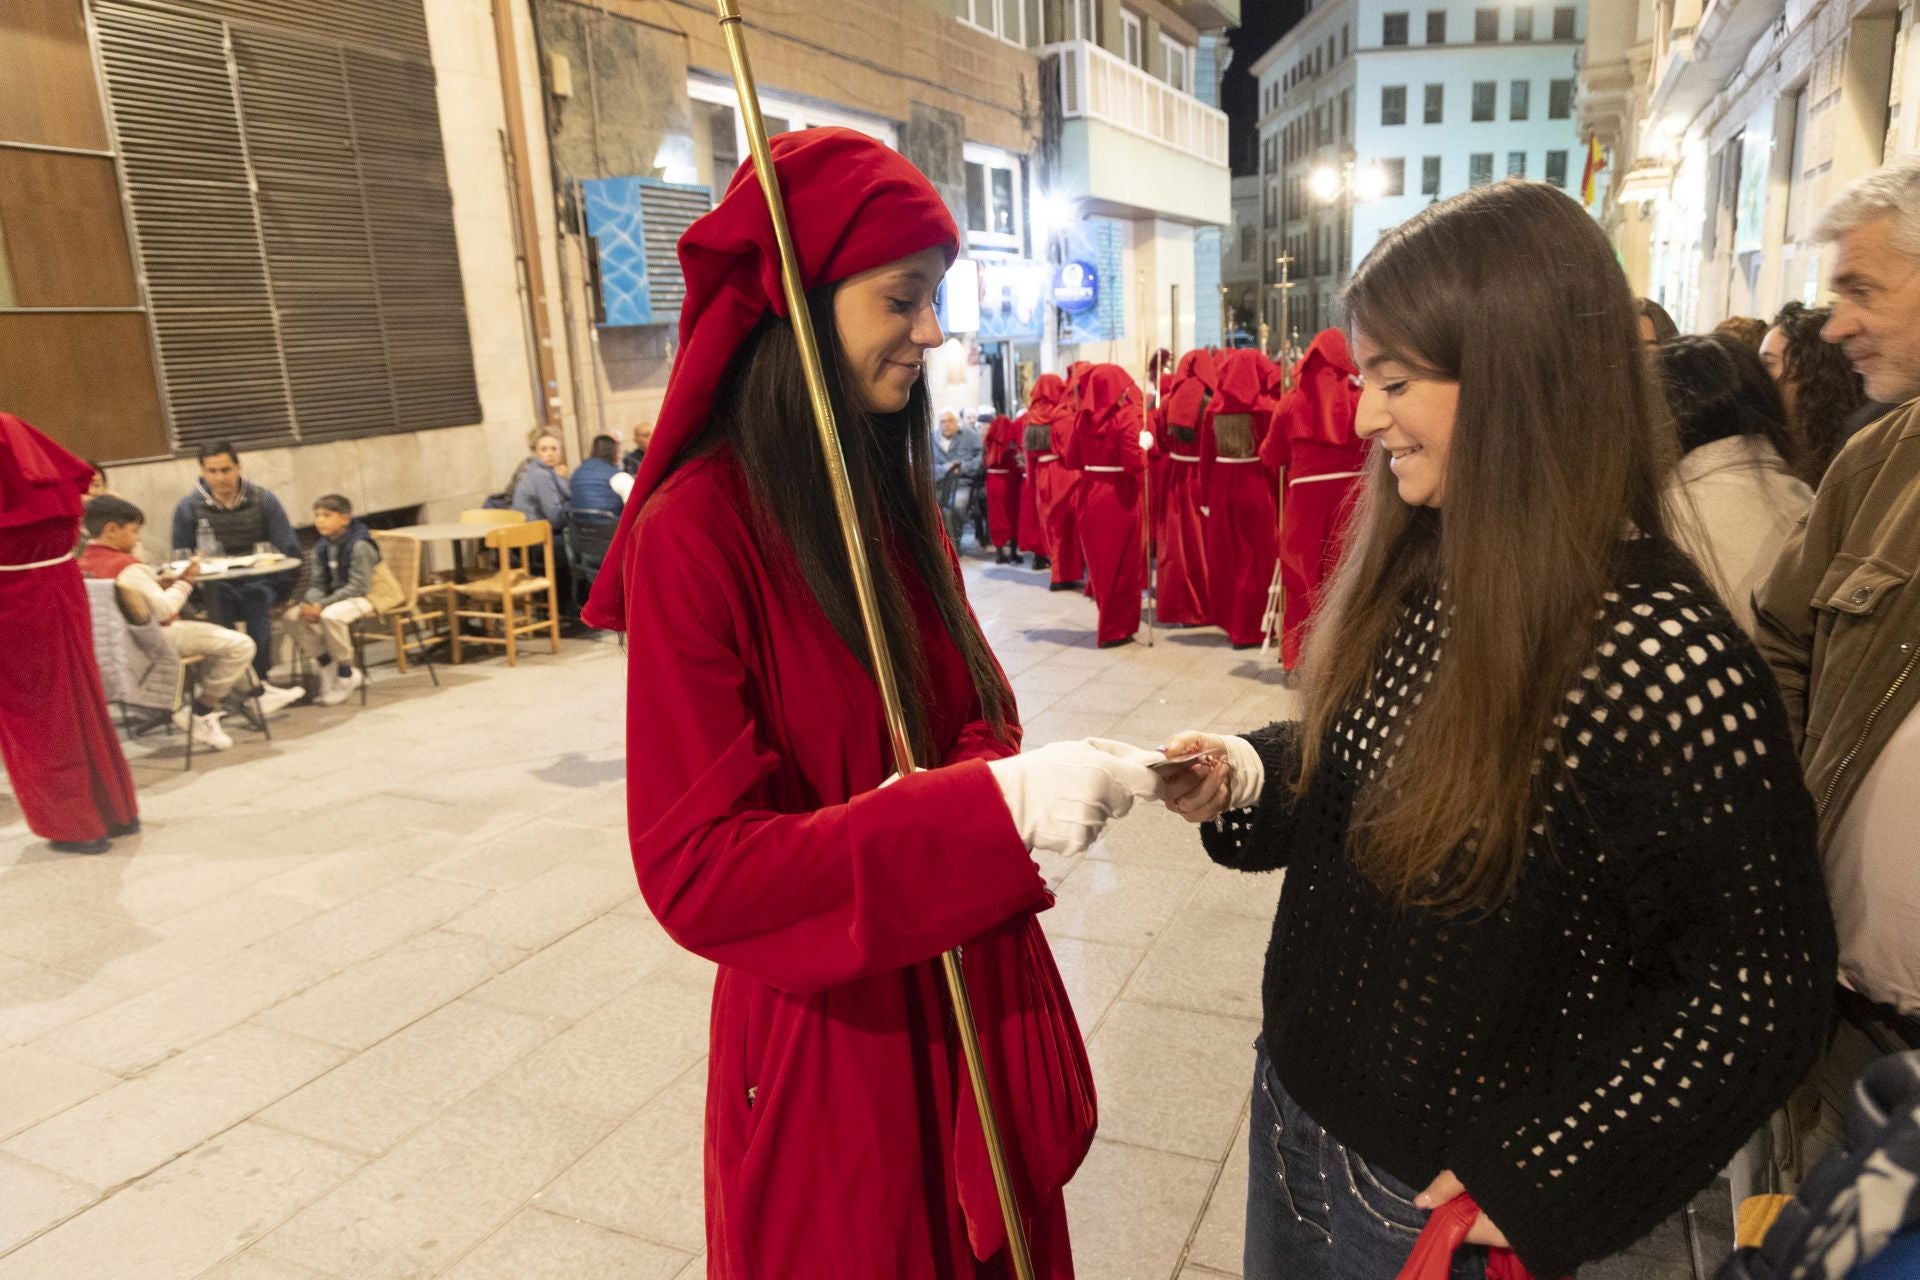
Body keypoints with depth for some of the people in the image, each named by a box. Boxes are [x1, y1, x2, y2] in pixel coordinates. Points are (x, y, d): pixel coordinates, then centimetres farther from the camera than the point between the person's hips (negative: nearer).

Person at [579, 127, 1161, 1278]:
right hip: (832, 1031, -6)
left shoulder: (896, 490, 2)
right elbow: (695, 869, -23)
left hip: (977, 997, 6)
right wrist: (993, 809, -32)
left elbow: (972, 715, 7)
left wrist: (1040, 790, -16)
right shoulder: (694, 532, -20)